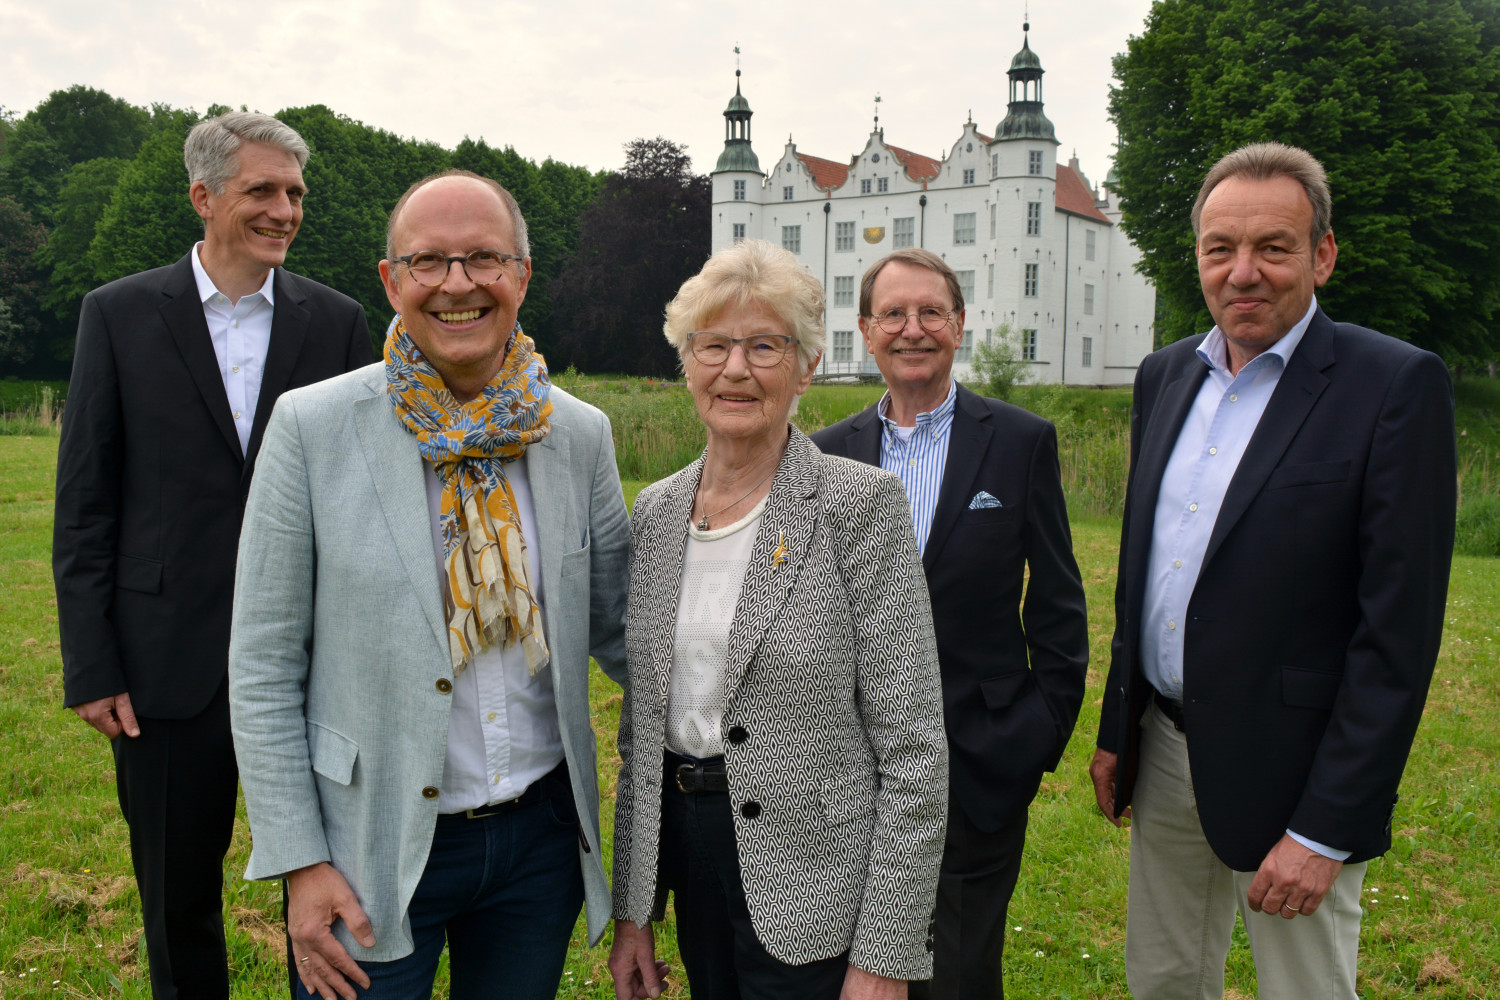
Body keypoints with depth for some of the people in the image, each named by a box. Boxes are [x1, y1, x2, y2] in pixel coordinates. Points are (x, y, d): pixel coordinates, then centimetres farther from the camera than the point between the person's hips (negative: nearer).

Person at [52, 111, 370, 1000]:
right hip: (171, 661, 0)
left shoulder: (337, 321, 3)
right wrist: (91, 667, -4)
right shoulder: (119, 314, 0)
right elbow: (84, 503, 0)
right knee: (178, 900, 13)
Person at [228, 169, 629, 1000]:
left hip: (541, 835, 3)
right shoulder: (311, 426, -9)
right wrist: (300, 862, -9)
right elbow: (261, 667, -6)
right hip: (373, 854, -3)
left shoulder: (580, 434, 0)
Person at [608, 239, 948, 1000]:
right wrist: (632, 909, 11)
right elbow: (639, 728, 11)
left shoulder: (861, 503, -13)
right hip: (690, 860, 5)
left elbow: (912, 747, -14)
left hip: (809, 879, -5)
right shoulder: (654, 511, 5)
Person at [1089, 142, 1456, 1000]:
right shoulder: (1166, 375, 7)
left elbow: (1399, 630, -17)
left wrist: (1324, 829, -18)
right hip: (1164, 751, 6)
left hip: (1290, 770, -6)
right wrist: (1116, 730, 13)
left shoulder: (1395, 385, -13)